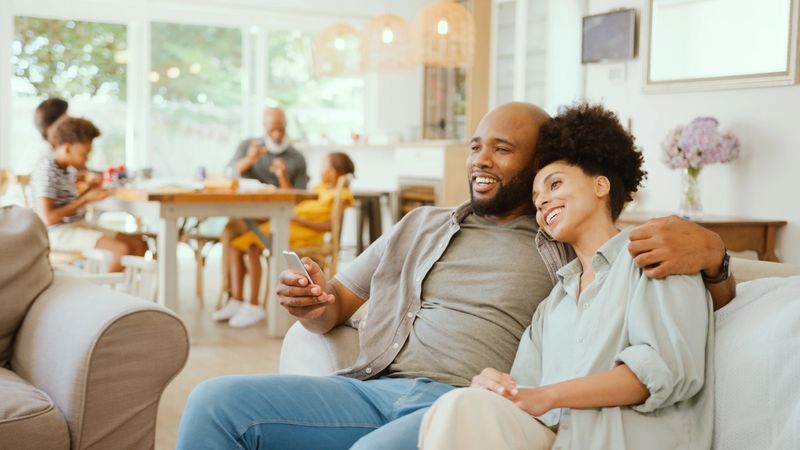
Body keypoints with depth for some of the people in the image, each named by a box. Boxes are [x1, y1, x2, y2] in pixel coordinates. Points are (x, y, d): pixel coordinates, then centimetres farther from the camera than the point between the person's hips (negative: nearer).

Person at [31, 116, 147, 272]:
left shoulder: (67, 169, 13)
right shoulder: (46, 173, -16)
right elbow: (48, 218, -23)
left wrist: (91, 191, 3)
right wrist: (86, 199, -19)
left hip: (79, 225, 10)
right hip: (59, 233, -10)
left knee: (138, 244, -2)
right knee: (122, 249, -26)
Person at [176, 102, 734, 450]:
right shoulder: (421, 226, 25)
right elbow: (340, 300, 24)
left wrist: (707, 248, -13)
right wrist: (318, 306, -2)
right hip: (376, 387, 5)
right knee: (216, 401, -16)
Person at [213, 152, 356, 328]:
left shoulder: (340, 194, -2)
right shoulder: (321, 187, 26)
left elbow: (329, 226, -15)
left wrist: (299, 219, -18)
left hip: (304, 234, -9)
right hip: (285, 227, 9)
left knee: (252, 246, -27)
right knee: (236, 246, -4)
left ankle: (253, 306, -23)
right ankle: (236, 301, -9)